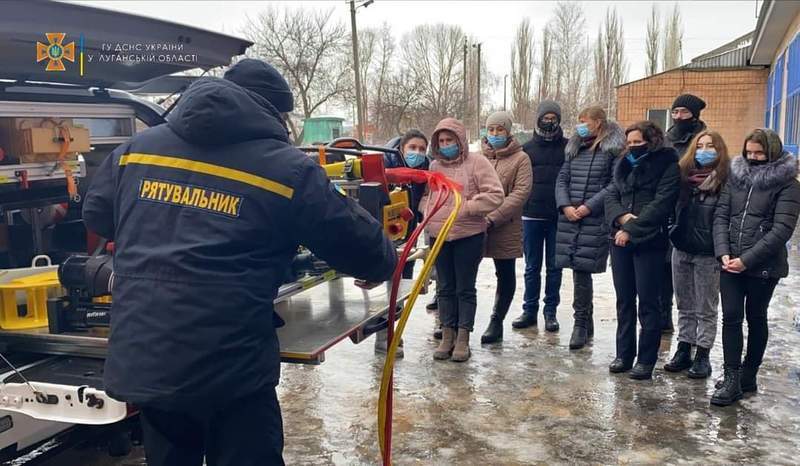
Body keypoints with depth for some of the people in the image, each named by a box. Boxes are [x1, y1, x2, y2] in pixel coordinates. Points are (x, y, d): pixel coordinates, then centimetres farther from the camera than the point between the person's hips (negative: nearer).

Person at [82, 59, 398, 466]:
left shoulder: (136, 148, 8)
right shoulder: (288, 169, -6)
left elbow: (96, 217, 24)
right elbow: (364, 248, 0)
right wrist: (380, 264, 23)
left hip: (140, 364, 6)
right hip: (229, 370, -5)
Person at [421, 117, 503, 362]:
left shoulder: (477, 162, -6)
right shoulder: (434, 166, 9)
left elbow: (495, 195, -12)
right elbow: (424, 194, 22)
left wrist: (465, 208, -18)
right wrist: (427, 211, 1)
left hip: (468, 236, -4)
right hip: (438, 236, 5)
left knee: (465, 288, 5)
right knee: (445, 288, 12)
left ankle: (463, 338, 15)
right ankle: (447, 336, 23)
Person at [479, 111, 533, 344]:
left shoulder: (520, 159, 0)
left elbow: (520, 193, -10)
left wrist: (493, 218, -17)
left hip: (505, 228, -2)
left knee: (505, 276, 9)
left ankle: (496, 322, 24)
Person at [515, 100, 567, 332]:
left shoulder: (568, 147, 4)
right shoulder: (527, 148, 8)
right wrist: (519, 208, 2)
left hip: (559, 217, -1)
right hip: (532, 215, 1)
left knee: (554, 266, 7)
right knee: (532, 267, 8)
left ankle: (551, 311, 17)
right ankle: (530, 310, 17)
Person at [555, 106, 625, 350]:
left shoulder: (613, 150, -1)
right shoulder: (575, 148, 18)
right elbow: (562, 179, 13)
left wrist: (589, 206, -15)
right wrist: (565, 205, -3)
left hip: (596, 220, -5)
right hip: (569, 218, 5)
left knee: (582, 269, -8)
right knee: (579, 270, 7)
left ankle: (581, 323, 5)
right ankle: (586, 321, 21)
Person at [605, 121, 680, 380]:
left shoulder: (667, 166, -4)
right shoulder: (624, 165, 15)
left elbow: (660, 205, -14)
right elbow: (611, 197, 8)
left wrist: (631, 229, -18)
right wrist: (622, 216, -12)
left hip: (649, 242, -6)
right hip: (621, 240, 6)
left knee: (647, 303, 0)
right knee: (624, 301, 11)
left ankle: (646, 360, 10)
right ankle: (624, 354, 22)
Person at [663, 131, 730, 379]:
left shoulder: (725, 180, -8)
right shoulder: (684, 175, 6)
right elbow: (673, 207, 12)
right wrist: (674, 233, -1)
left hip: (707, 254, -5)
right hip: (681, 249, 5)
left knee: (706, 309, 8)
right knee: (684, 306, 15)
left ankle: (702, 356, 17)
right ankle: (683, 351, 26)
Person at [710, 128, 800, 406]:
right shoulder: (736, 176, 9)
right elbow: (721, 216, 5)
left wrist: (747, 260, -18)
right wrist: (723, 253, -9)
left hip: (763, 266, -3)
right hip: (730, 263, 3)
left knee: (756, 318, 10)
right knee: (731, 317, -1)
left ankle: (748, 376, 22)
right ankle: (731, 379, 3)